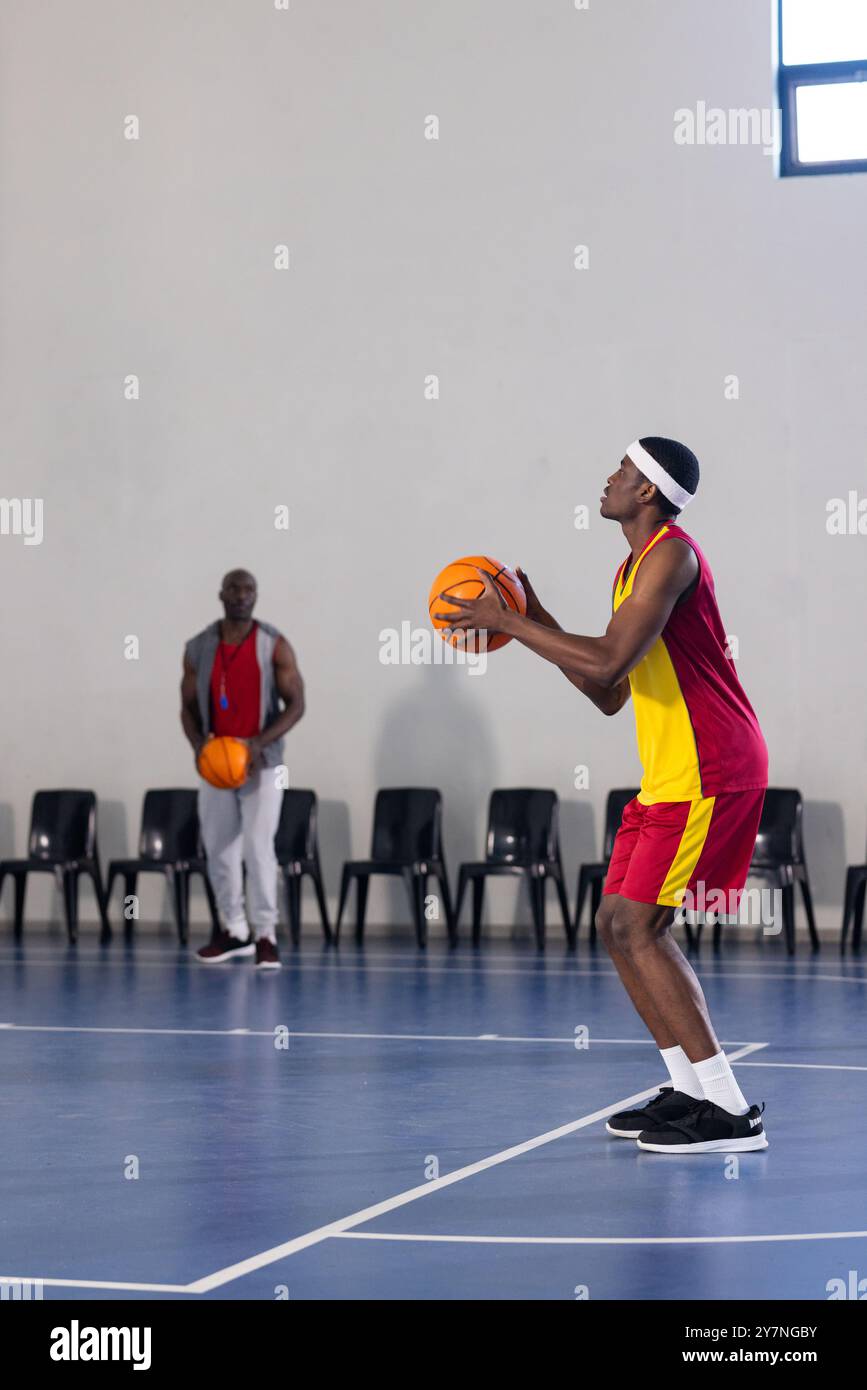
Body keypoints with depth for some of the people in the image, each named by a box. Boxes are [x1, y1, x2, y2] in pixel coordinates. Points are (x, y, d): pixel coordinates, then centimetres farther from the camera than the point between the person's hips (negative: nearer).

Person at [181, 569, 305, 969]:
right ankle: (235, 930, 20)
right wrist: (198, 744, -12)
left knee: (258, 847, -11)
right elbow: (189, 706, 7)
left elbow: (296, 703, -7)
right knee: (219, 849, 7)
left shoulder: (274, 646, -6)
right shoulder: (198, 648, 2)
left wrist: (260, 742, -20)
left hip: (261, 763, -3)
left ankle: (265, 935, -6)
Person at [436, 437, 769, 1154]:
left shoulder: (671, 554, -13)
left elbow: (610, 662, -24)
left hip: (708, 773, -10)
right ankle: (692, 1090, 14)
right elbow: (609, 693, 21)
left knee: (638, 927, -13)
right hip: (670, 774, 10)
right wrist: (537, 620, 17)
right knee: (619, 923, 9)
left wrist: (504, 622, -16)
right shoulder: (634, 569, 19)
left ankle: (729, 1112, -12)